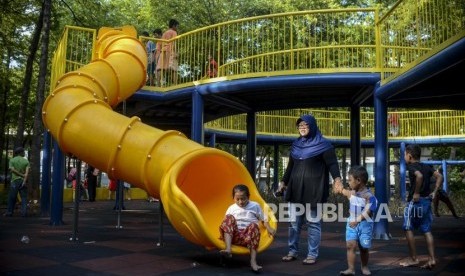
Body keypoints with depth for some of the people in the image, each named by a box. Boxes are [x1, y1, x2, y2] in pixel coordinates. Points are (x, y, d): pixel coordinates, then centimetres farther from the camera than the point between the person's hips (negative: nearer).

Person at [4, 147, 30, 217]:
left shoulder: (12, 160, 4)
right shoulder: (26, 161, 4)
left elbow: (12, 170, -9)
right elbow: (27, 172, -8)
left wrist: (21, 175, -4)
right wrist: (24, 181, -14)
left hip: (15, 181, 0)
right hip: (23, 181, 0)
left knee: (12, 197, 7)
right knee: (24, 198, 2)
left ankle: (9, 212, 10)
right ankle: (24, 213, -3)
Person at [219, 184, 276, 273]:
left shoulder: (255, 206, 10)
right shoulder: (231, 208, 10)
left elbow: (263, 219, 15)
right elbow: (226, 224, 10)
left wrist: (269, 229, 1)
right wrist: (224, 234, -6)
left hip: (248, 236, -1)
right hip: (234, 236, 1)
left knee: (253, 225, -34)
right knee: (229, 217, -23)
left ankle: (253, 261, -38)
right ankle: (228, 249, -41)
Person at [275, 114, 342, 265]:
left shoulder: (323, 144, -2)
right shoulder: (296, 145, 14)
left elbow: (332, 163, -10)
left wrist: (337, 179, -26)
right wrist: (283, 182, 19)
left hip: (314, 190, -5)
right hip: (296, 189, 5)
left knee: (313, 223, -2)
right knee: (294, 222, 7)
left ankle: (312, 254, 6)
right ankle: (293, 251, 17)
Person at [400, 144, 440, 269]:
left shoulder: (411, 166, -9)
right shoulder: (427, 166, 13)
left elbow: (419, 176, -29)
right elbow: (440, 176, 6)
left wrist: (416, 193, -22)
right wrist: (434, 192, 5)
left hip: (415, 201, -7)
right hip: (427, 201, 7)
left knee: (408, 229, 4)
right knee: (426, 230, 9)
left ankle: (413, 259, 7)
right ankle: (432, 259, 6)